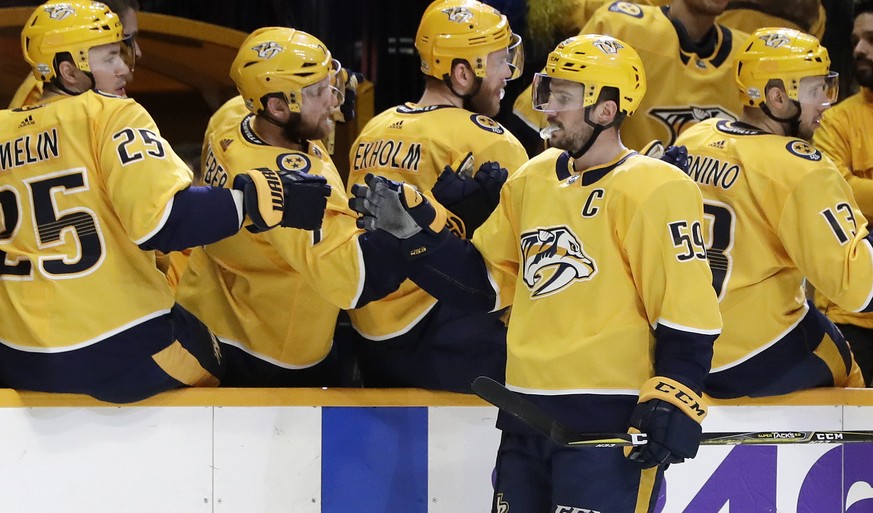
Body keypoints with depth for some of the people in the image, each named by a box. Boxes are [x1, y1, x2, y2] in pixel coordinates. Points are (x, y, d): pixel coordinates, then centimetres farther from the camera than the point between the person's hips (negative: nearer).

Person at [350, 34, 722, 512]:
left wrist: (671, 405, -20)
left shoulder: (653, 191, -10)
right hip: (527, 419, 8)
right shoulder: (533, 180, 13)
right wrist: (413, 227, 8)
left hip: (610, 421, -8)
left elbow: (687, 314, -13)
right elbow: (484, 283, 18)